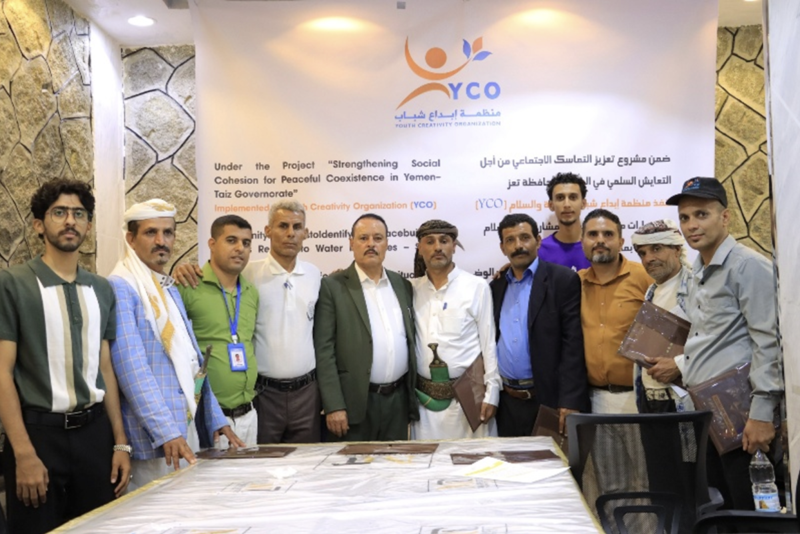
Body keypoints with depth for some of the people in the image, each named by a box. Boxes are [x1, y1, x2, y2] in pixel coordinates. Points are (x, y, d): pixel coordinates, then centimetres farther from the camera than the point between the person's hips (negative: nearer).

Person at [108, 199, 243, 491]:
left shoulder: (171, 290, 15)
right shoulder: (120, 288, -10)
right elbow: (133, 368, -19)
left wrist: (216, 419, 13)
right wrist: (166, 431, -24)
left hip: (189, 426, 8)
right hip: (153, 435, -8)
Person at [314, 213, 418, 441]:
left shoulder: (402, 285, 11)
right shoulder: (332, 286, -4)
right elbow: (324, 350, -9)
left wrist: (414, 395, 11)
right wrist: (334, 406, -14)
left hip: (399, 399, 5)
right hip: (355, 402, -4)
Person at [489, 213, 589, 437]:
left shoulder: (563, 280, -5)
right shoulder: (496, 286, 12)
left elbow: (573, 344, -10)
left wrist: (570, 402, -16)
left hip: (549, 400, -5)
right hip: (506, 402, 5)